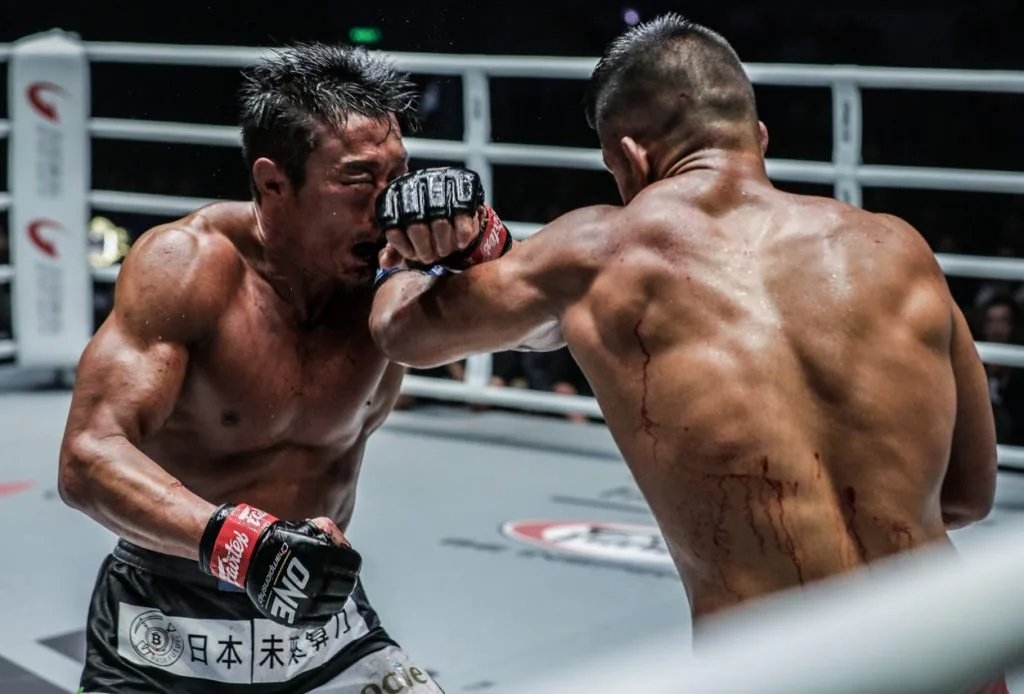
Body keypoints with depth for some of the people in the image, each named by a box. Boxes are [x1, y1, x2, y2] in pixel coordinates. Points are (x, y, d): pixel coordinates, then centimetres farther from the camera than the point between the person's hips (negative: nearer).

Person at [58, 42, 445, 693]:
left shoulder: (386, 270, -8)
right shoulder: (189, 265, -19)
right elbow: (89, 459, -27)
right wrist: (238, 540, -44)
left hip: (322, 614, 4)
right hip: (165, 638, -3)